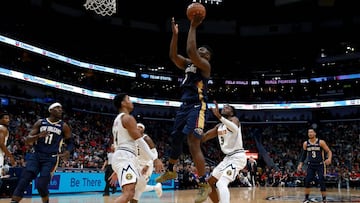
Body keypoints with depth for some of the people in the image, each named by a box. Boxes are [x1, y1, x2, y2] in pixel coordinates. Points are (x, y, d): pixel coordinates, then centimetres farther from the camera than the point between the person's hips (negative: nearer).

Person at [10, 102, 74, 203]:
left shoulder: (64, 126, 2)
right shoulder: (40, 122, 5)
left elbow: (70, 143, 8)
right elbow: (27, 140, 2)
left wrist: (67, 151, -15)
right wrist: (38, 136, -18)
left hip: (51, 158, -2)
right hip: (35, 155, 2)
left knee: (41, 185, -12)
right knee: (23, 182, -13)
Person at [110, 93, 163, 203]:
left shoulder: (117, 120, 24)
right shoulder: (128, 118, -6)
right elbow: (139, 141, -14)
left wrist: (116, 171, 29)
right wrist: (155, 158, -16)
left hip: (121, 157, 11)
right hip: (125, 157, -11)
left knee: (130, 192, 20)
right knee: (128, 194, -26)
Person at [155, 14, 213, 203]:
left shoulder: (205, 65, -6)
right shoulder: (188, 64, 18)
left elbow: (190, 50, -22)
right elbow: (173, 55, 8)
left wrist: (193, 27, -17)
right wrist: (175, 33, 3)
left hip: (197, 107, -9)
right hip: (184, 106, 9)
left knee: (193, 144, -19)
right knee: (175, 140, 19)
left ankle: (204, 184, -11)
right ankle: (170, 171, 42)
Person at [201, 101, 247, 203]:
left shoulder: (233, 119, -6)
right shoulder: (219, 126, 17)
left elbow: (235, 129, -33)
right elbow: (203, 138, 14)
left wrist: (218, 116, -41)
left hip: (237, 156, -9)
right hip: (228, 157, 9)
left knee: (221, 183, -27)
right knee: (210, 183, 12)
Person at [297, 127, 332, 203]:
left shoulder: (321, 142, -9)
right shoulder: (305, 143, 2)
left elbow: (329, 151, -7)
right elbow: (303, 155, 11)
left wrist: (329, 158, -27)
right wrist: (300, 164, 2)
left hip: (320, 165, -3)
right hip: (311, 165, 3)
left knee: (322, 182, -7)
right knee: (307, 181, -7)